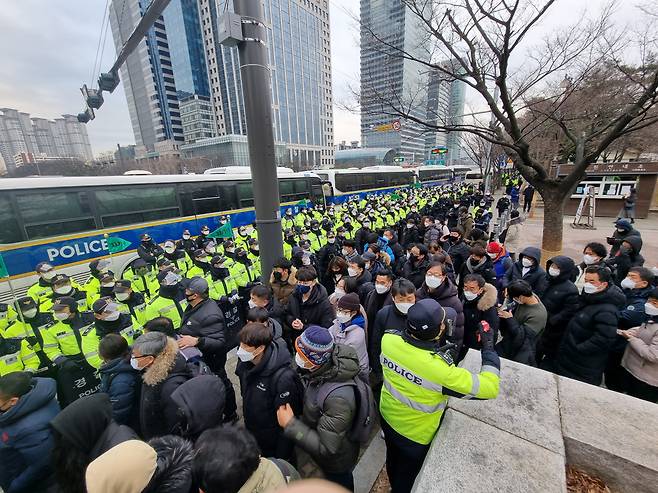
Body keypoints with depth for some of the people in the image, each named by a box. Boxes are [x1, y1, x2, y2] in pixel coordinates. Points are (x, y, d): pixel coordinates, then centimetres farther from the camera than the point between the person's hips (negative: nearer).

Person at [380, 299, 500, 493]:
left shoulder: (388, 338, -26)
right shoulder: (440, 369, -40)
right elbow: (490, 388, -26)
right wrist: (488, 346, -18)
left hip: (387, 416, 5)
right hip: (414, 433, -5)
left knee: (393, 458, 35)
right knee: (407, 474, 29)